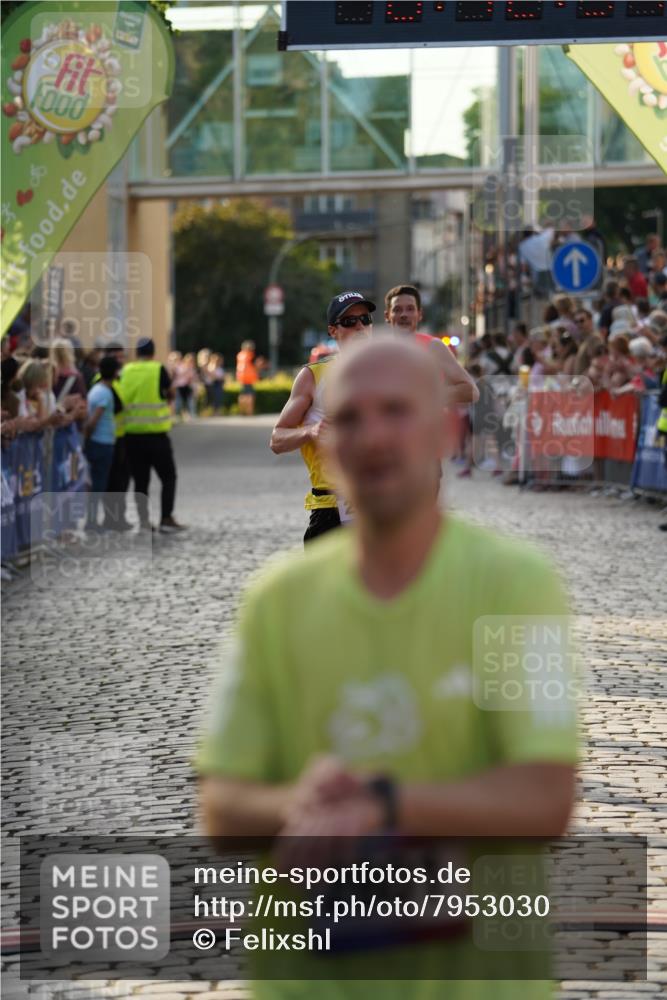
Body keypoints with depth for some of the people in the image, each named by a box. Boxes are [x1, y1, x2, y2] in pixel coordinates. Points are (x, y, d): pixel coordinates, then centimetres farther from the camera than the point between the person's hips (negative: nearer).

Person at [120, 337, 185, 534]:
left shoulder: (126, 371, 2)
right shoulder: (158, 370, -7)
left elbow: (123, 398, 5)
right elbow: (170, 394, 3)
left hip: (132, 434, 3)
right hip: (156, 434, -3)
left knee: (140, 480, 9)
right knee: (168, 477, 7)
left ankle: (144, 521, 6)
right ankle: (166, 519, 1)